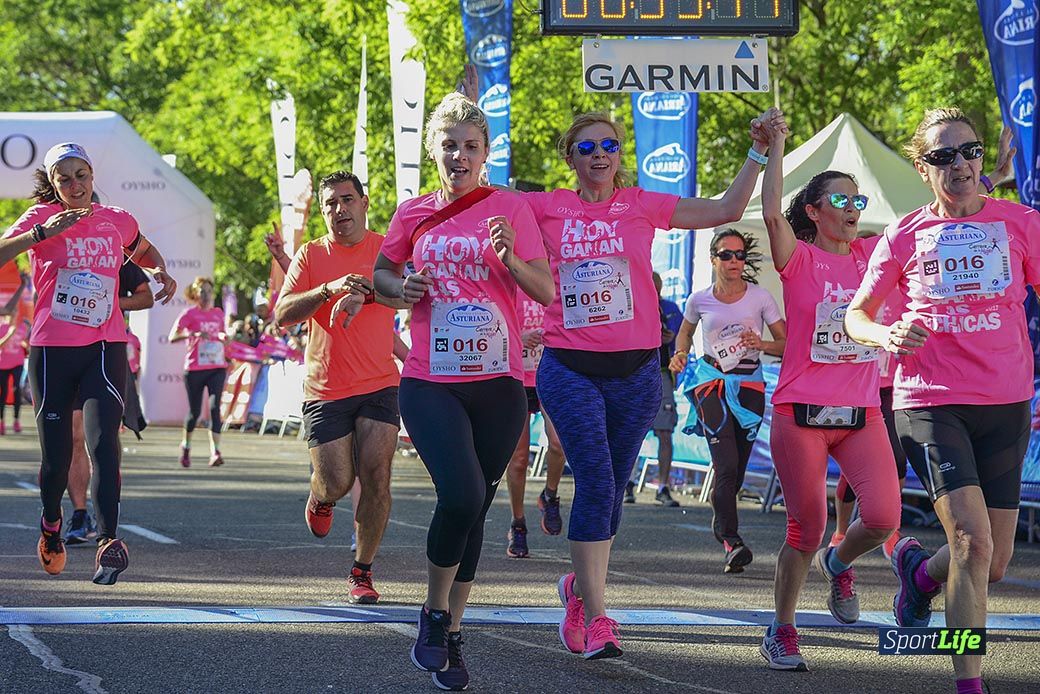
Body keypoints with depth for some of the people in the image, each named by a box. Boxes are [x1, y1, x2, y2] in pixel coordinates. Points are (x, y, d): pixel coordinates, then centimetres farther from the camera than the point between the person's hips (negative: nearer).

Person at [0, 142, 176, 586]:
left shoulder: (117, 221, 8)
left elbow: (145, 252, 31)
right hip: (51, 350, -1)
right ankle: (51, 523, 36)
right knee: (56, 454, 5)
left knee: (103, 441, -18)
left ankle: (108, 540, -28)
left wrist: (161, 273, 10)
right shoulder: (42, 218, -2)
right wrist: (42, 233, -32)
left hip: (105, 348, 1)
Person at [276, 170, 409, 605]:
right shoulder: (311, 255, 4)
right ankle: (319, 498, 36)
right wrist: (329, 289, -23)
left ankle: (362, 572, 5)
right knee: (336, 483, -2)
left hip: (379, 385, 0)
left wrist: (364, 292, -29)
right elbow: (283, 314, -8)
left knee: (375, 478, -9)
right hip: (325, 388, 0)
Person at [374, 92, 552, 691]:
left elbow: (546, 292, -2)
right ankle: (435, 614, 1)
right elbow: (381, 271, 22)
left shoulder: (511, 209, 1)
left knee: (475, 508, 7)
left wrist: (510, 258, -20)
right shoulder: (414, 215, 6)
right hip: (431, 383, -1)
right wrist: (399, 287, -1)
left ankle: (451, 637, 20)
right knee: (461, 496, -20)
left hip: (499, 384, 1)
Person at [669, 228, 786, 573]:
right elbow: (685, 331, 21)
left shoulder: (761, 298, -1)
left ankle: (721, 520, 32)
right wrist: (681, 355, 1)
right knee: (726, 464, -17)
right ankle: (731, 541, -22)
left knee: (737, 468, 5)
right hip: (711, 382, -1)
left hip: (749, 384, 1)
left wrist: (761, 344, -18)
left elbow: (786, 344, 1)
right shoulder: (699, 300, 2)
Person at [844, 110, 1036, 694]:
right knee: (973, 541, -19)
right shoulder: (905, 236, 4)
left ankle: (919, 570, 42)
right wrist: (886, 337, -11)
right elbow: (856, 316, 11)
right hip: (931, 401, -2)